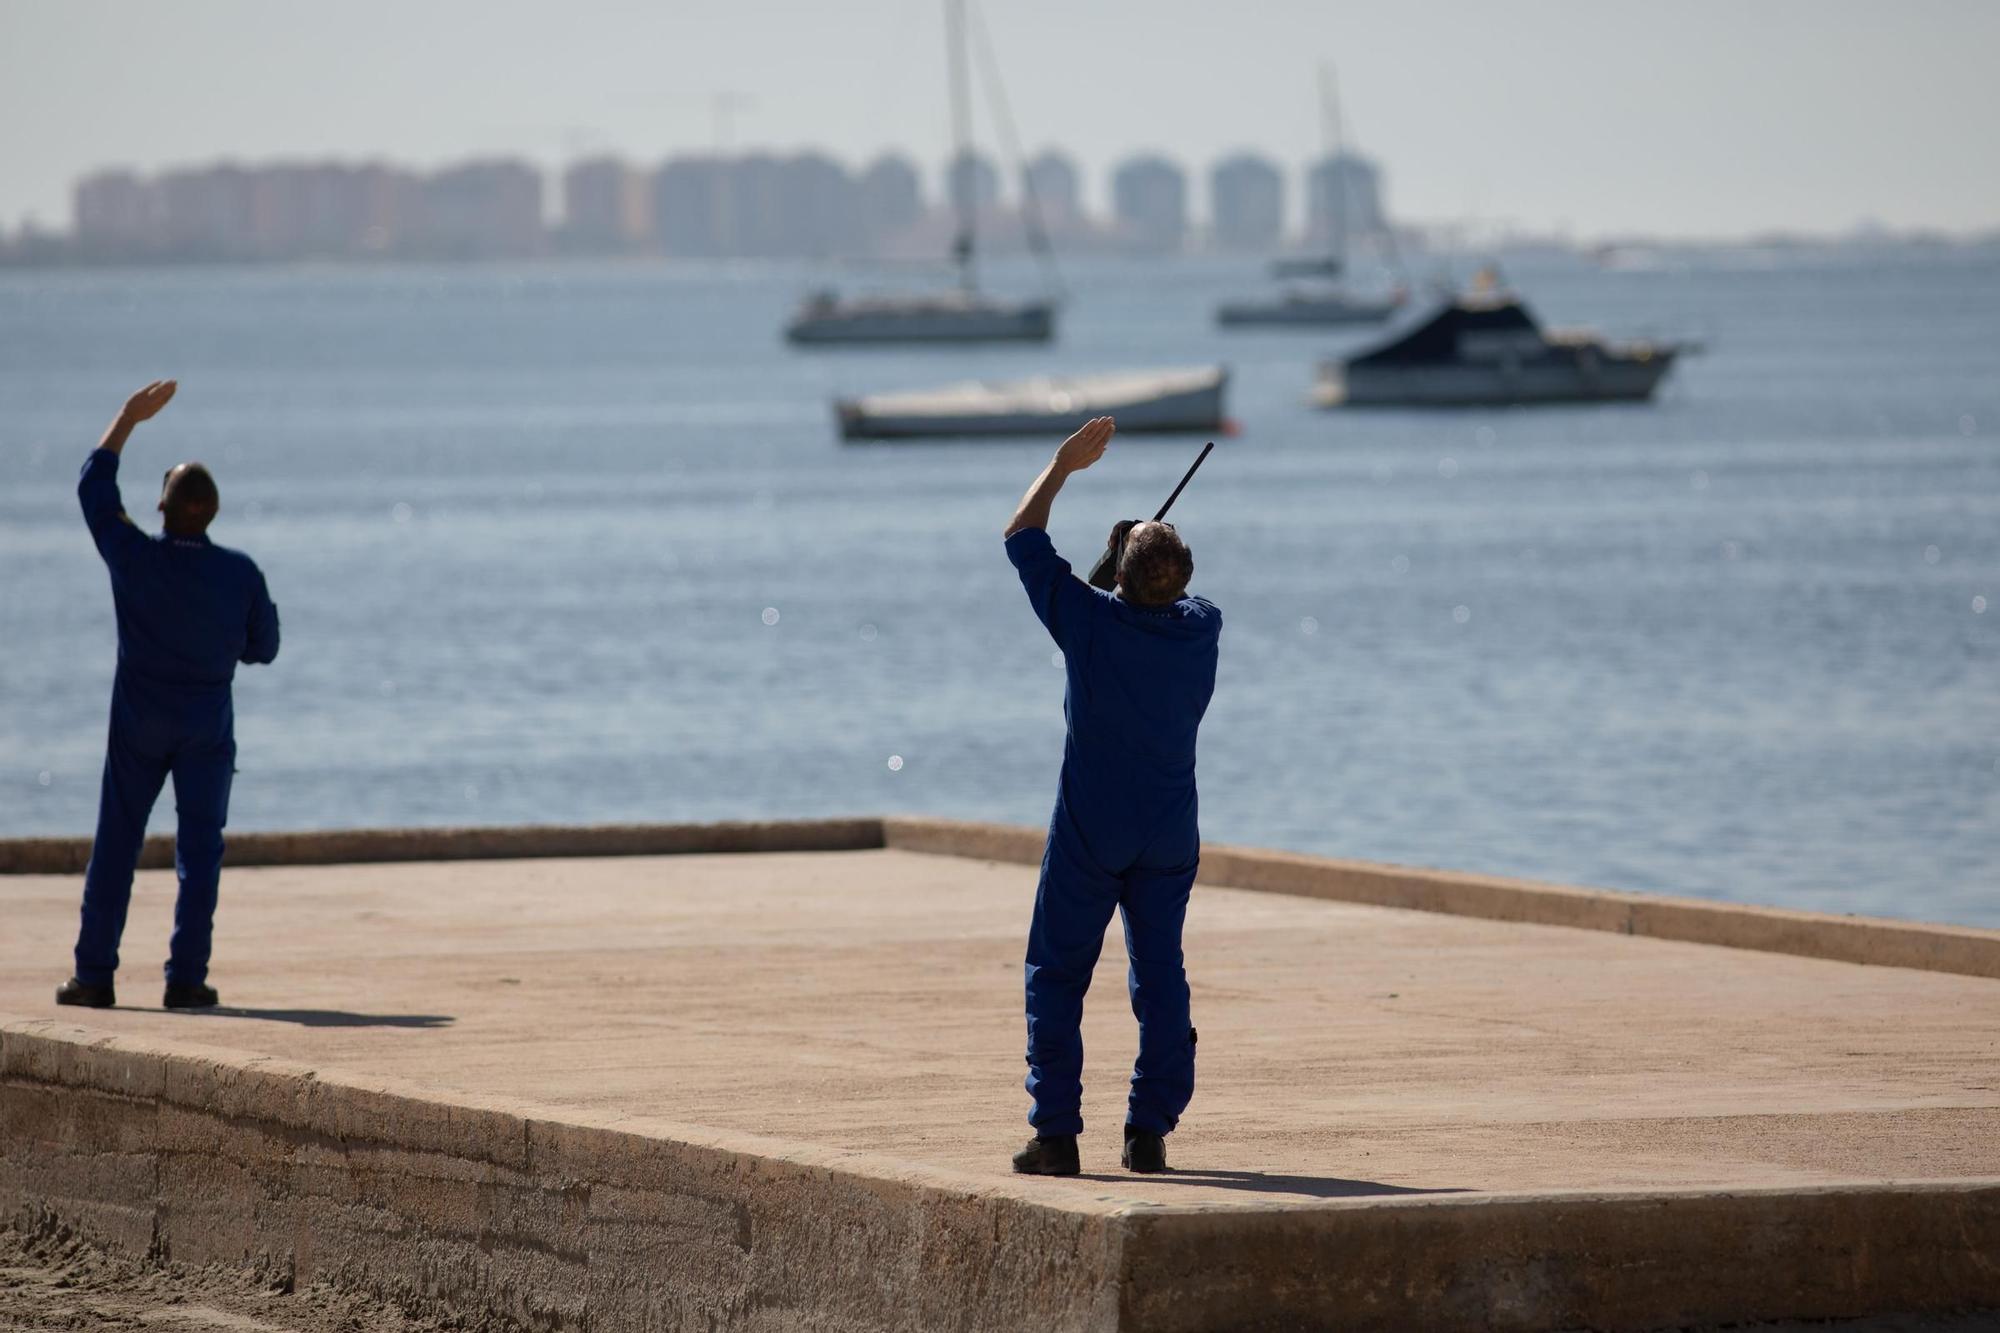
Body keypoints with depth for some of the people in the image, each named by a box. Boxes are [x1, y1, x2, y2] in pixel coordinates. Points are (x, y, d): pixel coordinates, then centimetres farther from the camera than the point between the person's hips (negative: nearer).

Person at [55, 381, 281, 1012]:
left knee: (115, 845, 7)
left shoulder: (134, 558, -12)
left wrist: (130, 417, 10)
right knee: (199, 849, 3)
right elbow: (264, 647, 1)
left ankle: (94, 974, 8)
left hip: (138, 723, 0)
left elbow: (94, 486, 3)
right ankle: (186, 977, -2)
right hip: (208, 724, 0)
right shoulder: (241, 574, -11)